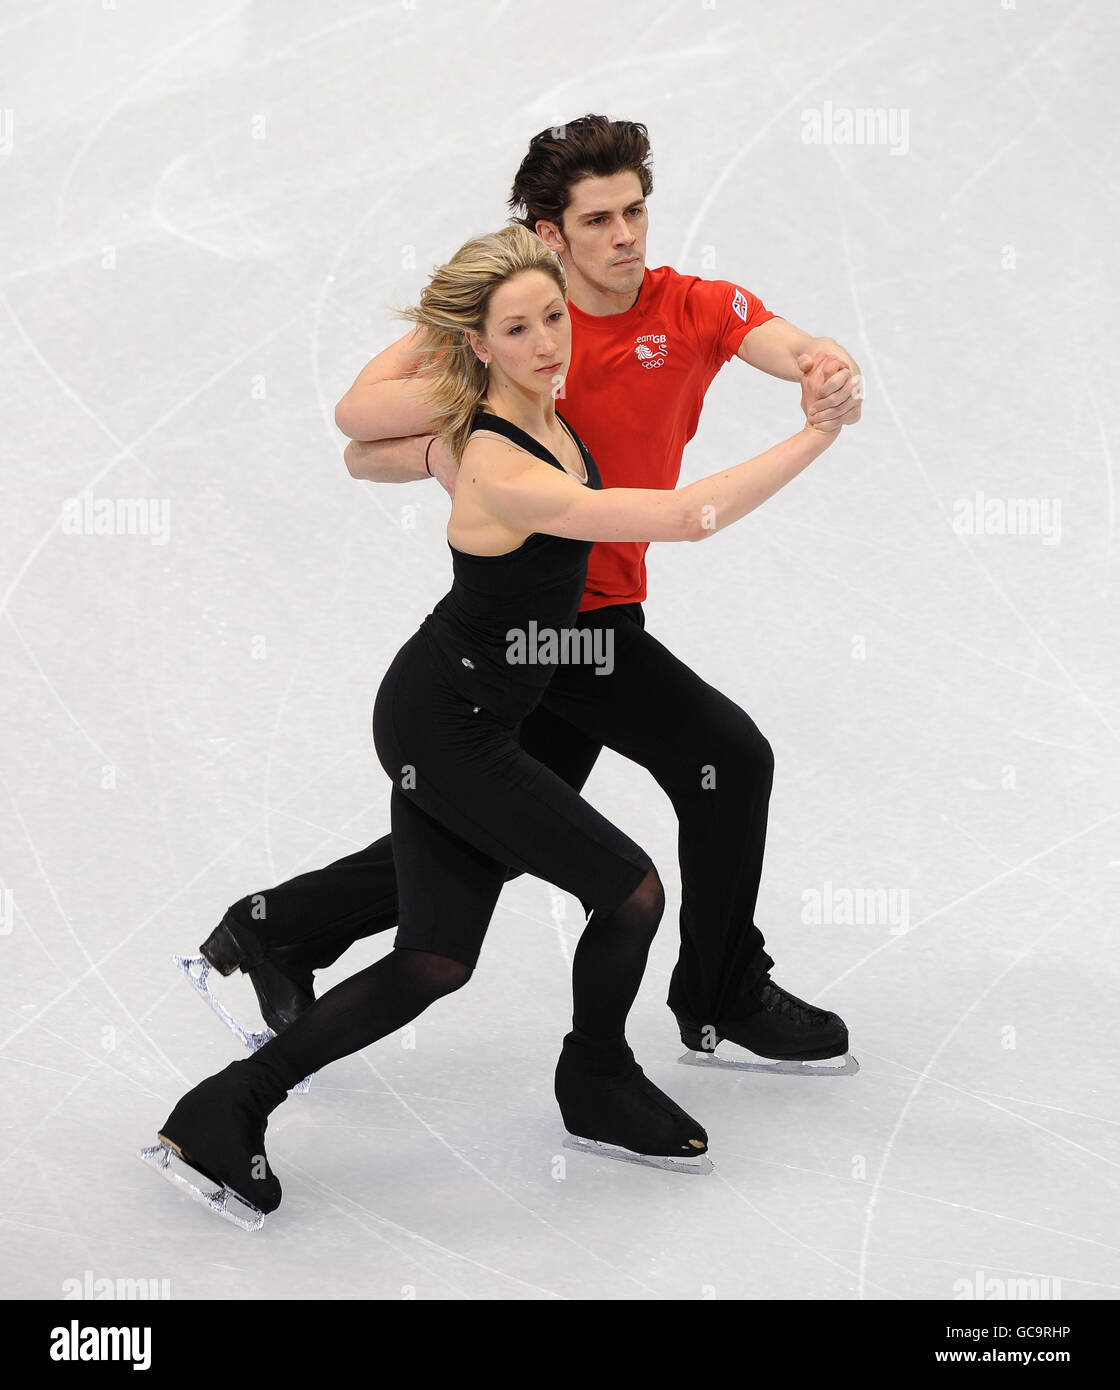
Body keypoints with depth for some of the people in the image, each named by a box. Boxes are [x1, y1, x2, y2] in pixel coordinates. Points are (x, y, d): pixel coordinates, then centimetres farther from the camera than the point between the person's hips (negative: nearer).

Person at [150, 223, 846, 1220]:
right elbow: (688, 517, -33)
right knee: (632, 892, 3)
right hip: (448, 733, -10)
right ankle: (597, 1089, 29)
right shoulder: (503, 472, -29)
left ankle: (228, 1109, 17)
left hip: (444, 722, 10)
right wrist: (817, 437, -27)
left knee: (436, 964, 12)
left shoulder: (544, 409, 0)